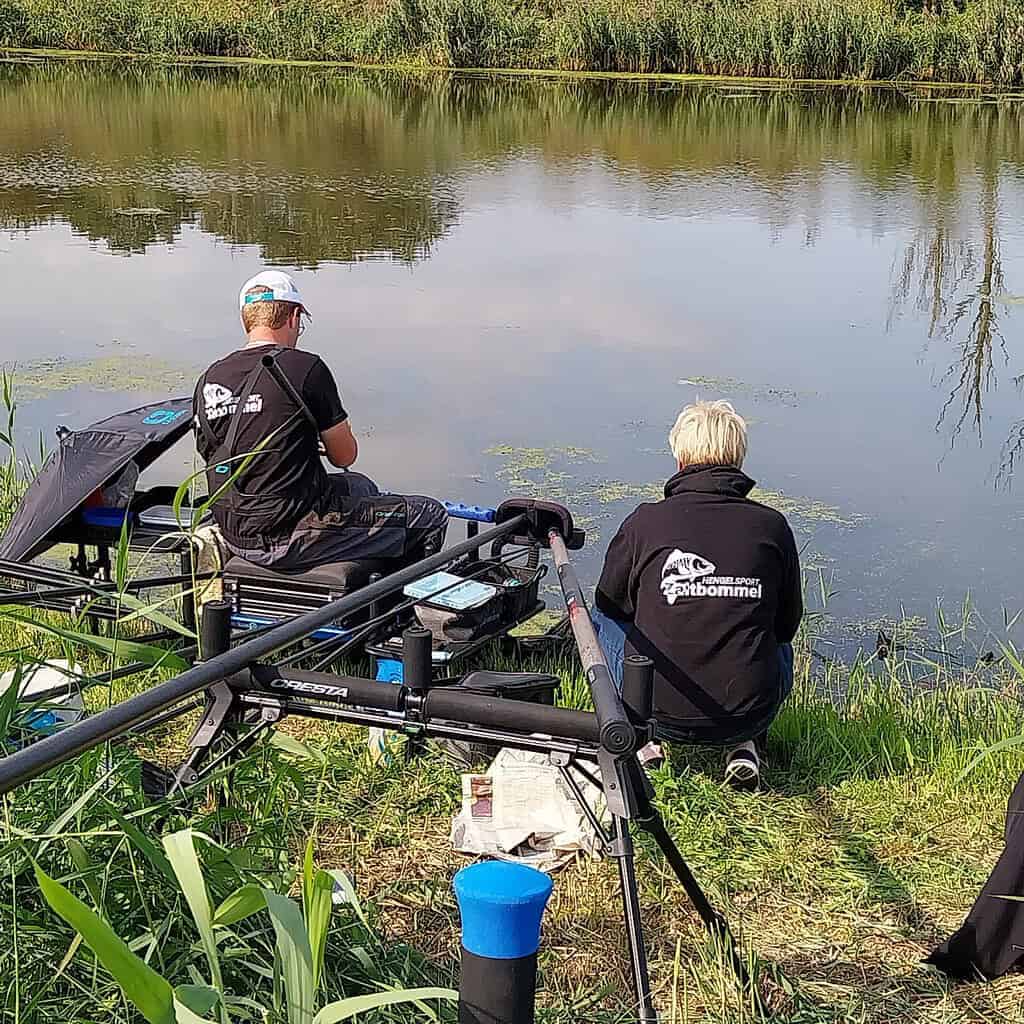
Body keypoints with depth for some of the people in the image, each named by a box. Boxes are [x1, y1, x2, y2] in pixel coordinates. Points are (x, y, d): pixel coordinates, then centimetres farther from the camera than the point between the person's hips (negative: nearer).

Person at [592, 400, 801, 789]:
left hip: (661, 713, -1)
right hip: (750, 714, 1)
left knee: (604, 620, 27)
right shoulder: (772, 526, -2)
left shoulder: (644, 523, -6)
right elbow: (787, 623, 11)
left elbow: (609, 603, 11)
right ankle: (745, 746, 12)